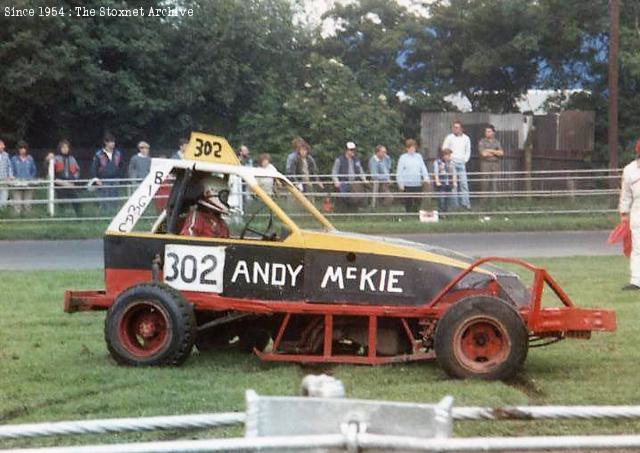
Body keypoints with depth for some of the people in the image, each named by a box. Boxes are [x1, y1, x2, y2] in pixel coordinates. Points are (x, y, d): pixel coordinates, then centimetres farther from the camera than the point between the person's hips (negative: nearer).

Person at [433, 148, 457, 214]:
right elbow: (436, 173, -10)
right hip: (440, 185, -5)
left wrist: (454, 182, 0)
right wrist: (437, 182, -20)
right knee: (441, 199, -9)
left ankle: (446, 212, 14)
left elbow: (454, 173, 11)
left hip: (449, 184, 5)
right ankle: (440, 213, -6)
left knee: (448, 199, 6)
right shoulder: (437, 162, -1)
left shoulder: (450, 163, 14)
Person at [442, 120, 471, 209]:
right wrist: (450, 157, -4)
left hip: (462, 163, 2)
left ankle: (466, 203, -4)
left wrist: (465, 159, 6)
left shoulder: (466, 138, 10)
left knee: (464, 183, -4)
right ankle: (454, 204, 0)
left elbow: (468, 151, 17)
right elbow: (444, 150, 2)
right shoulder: (449, 137, 1)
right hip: (452, 162, -2)